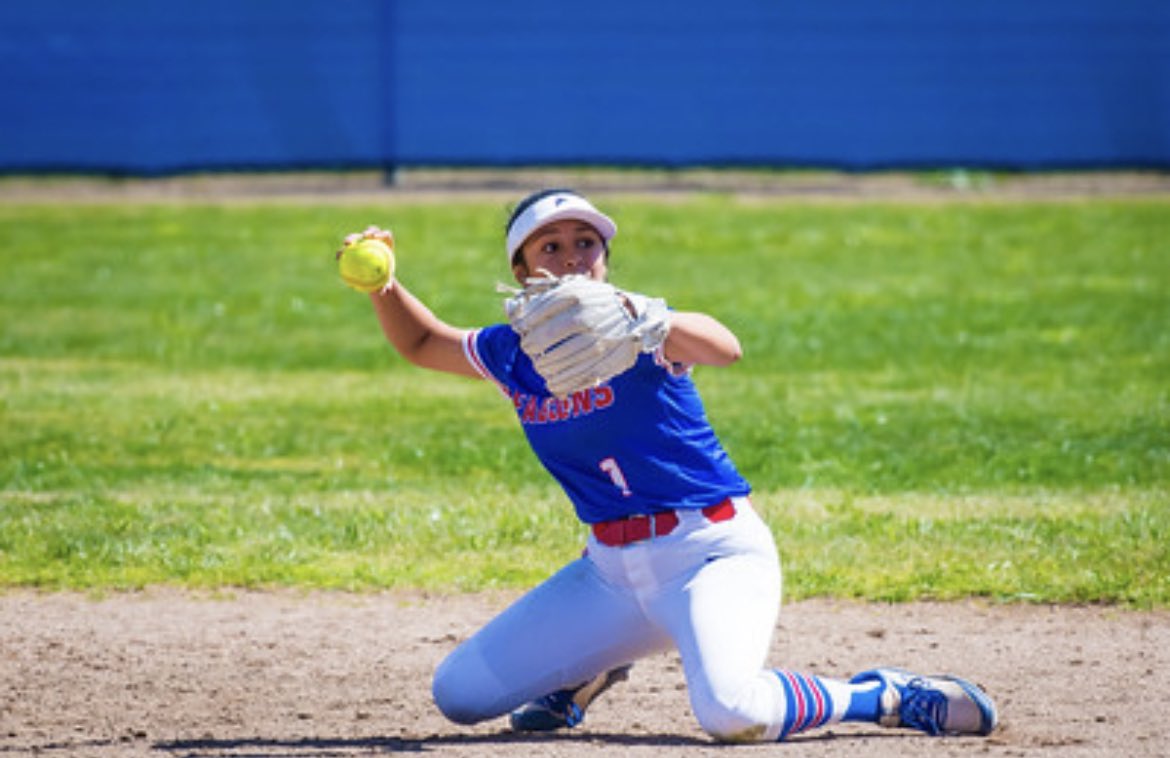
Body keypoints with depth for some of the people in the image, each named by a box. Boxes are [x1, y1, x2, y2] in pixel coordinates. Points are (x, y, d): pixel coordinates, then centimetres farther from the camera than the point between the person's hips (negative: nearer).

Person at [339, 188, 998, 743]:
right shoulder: (513, 353, 6)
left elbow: (724, 348, -35)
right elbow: (421, 343, 24)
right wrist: (383, 285, 4)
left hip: (712, 550, -7)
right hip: (611, 568, 7)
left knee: (730, 713, -34)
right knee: (459, 693, 2)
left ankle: (880, 696, -7)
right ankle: (592, 667, 31)